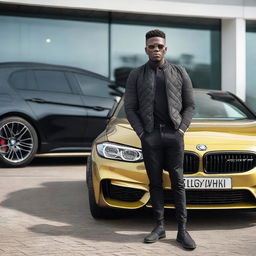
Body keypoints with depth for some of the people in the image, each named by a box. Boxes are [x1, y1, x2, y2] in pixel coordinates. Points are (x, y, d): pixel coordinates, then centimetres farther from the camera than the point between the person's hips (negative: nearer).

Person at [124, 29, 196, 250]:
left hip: (174, 134, 0)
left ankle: (182, 230, 1)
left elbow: (190, 105, 9)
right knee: (155, 182, 4)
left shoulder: (179, 72, 9)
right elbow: (130, 107, 6)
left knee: (178, 182, -1)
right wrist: (141, 133, -4)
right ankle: (159, 227, 11)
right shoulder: (136, 75, 7)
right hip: (150, 134, 0)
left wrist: (182, 129, -3)